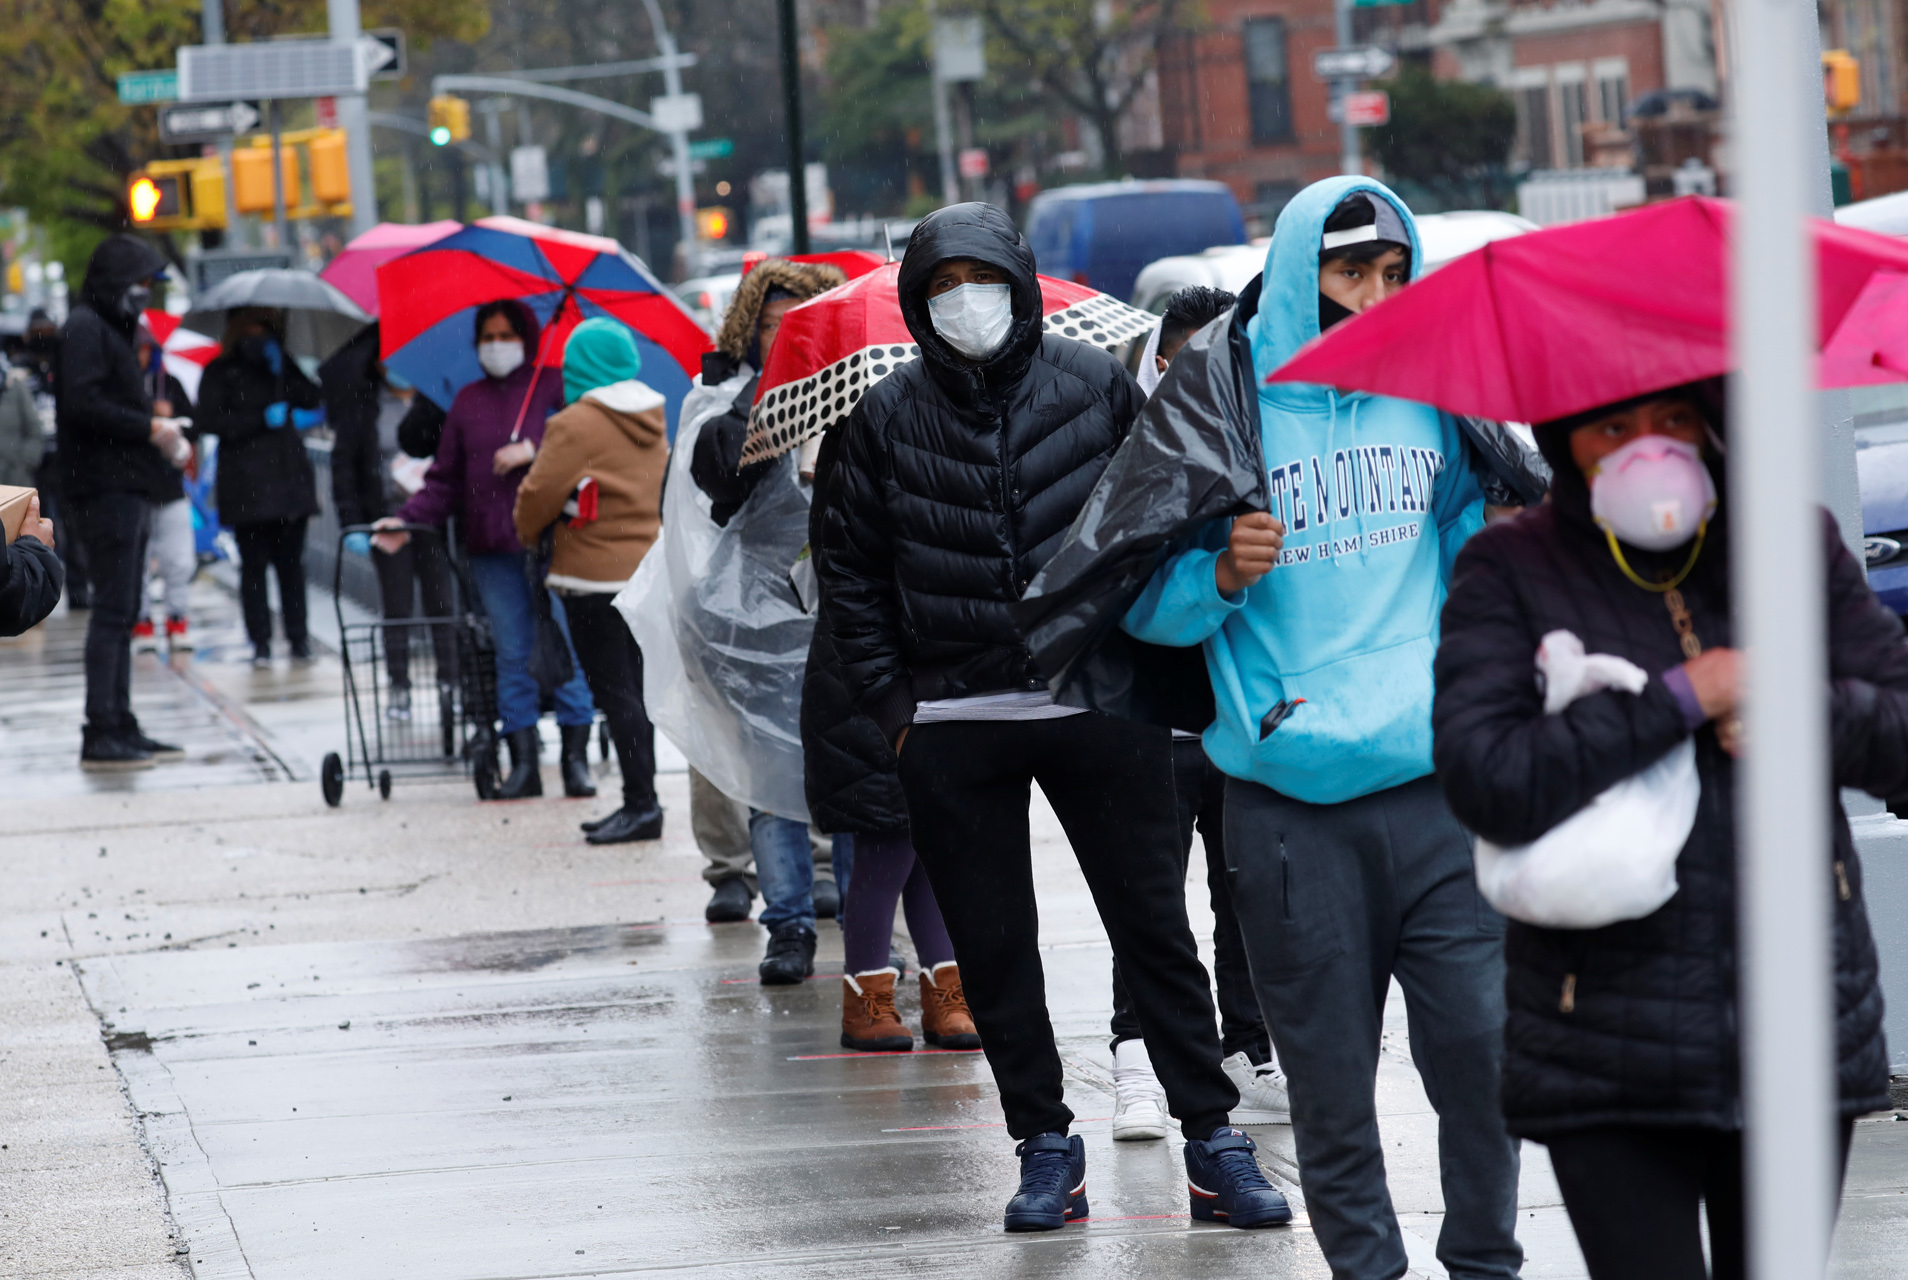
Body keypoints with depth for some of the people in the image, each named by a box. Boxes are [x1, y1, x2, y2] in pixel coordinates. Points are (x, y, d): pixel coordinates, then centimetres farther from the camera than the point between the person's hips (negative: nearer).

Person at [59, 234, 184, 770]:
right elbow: (82, 403, -21)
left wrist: (155, 428, 9)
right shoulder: (85, 329, -10)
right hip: (104, 489, -10)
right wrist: (148, 428, -17)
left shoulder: (112, 329, 22)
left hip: (126, 490, 10)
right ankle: (100, 735, -13)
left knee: (122, 612, 11)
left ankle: (120, 727, 15)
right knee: (113, 610, -12)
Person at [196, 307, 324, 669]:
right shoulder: (220, 371, 5)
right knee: (254, 563, -4)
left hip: (289, 475, 3)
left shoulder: (281, 363, 16)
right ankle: (260, 643, -2)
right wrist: (262, 420, -13)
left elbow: (313, 401, 5)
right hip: (246, 484, -3)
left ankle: (299, 639, 5)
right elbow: (211, 421, -7)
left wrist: (282, 369, -6)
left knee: (290, 561, 2)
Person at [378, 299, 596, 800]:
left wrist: (533, 449, -14)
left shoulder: (555, 385, 5)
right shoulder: (468, 401, 17)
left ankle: (575, 759, 1)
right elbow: (446, 479, 16)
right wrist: (408, 519, 5)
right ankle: (522, 763, 6)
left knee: (566, 648, -5)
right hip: (492, 548, 4)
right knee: (513, 654, 4)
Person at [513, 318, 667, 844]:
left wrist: (528, 533, 8)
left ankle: (641, 803, -10)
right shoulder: (653, 421, 10)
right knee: (633, 688, 12)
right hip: (648, 566, 8)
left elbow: (539, 494, -11)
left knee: (614, 691, -6)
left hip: (594, 574, -8)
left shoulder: (577, 425, -14)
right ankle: (640, 804, 14)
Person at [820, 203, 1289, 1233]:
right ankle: (1043, 1146, 15)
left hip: (1098, 709, -1)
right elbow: (852, 572, 9)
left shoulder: (1095, 385, 2)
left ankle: (1213, 1139, 4)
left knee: (1153, 927, 0)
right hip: (953, 728, 1)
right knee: (992, 951, 5)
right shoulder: (889, 416, 4)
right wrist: (890, 703, 2)